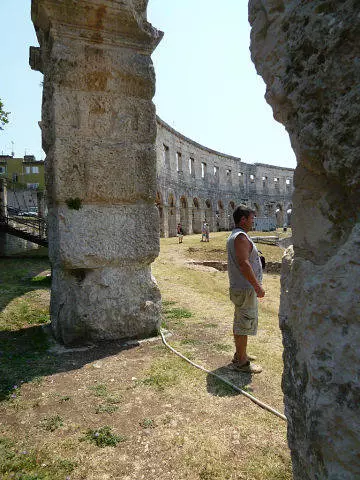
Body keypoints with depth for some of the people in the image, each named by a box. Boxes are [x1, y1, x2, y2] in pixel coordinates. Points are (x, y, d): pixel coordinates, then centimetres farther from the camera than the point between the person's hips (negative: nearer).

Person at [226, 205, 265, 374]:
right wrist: (257, 286, -22)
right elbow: (244, 264, -26)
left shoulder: (233, 236, 15)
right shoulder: (241, 236, -18)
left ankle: (240, 355, 32)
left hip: (238, 287, 11)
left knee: (239, 323, 19)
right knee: (245, 324, -1)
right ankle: (242, 362, 10)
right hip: (246, 288, -11)